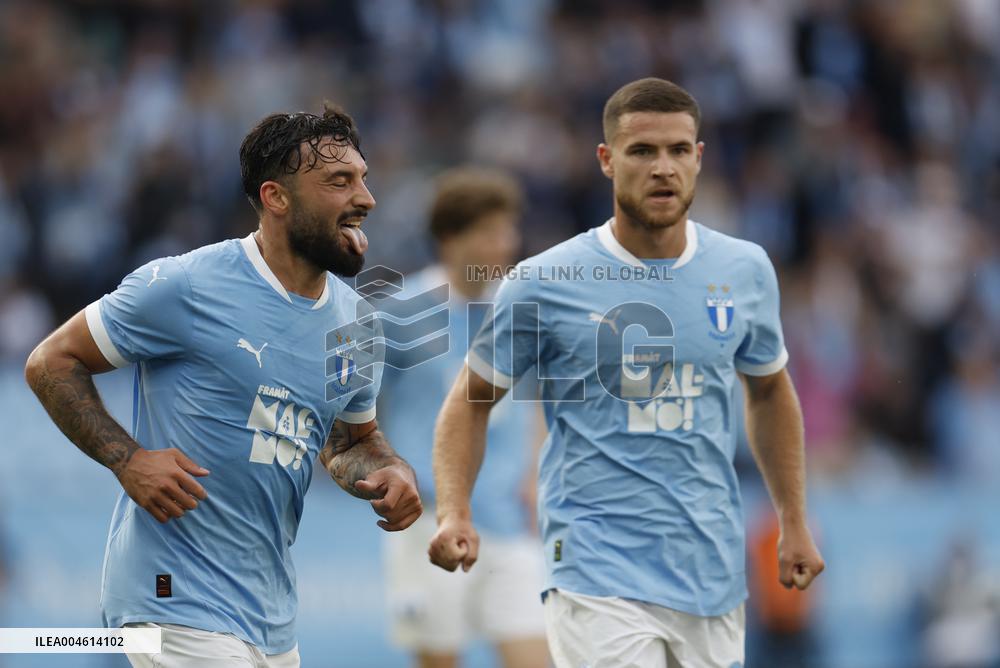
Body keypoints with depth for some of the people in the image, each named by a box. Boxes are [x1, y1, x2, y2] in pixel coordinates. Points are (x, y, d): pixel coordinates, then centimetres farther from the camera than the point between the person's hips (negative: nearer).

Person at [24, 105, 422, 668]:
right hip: (178, 600, -7)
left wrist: (392, 472, 2)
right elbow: (52, 363, -4)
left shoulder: (357, 322, 9)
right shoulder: (186, 286, -12)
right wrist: (127, 458, -17)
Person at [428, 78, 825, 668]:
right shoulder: (543, 283, -5)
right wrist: (454, 514, -10)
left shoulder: (746, 271, 6)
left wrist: (795, 522, 19)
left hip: (714, 573, 4)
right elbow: (473, 398, 4)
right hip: (600, 571, -4)